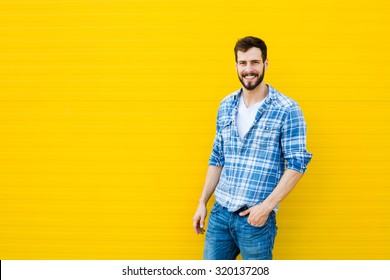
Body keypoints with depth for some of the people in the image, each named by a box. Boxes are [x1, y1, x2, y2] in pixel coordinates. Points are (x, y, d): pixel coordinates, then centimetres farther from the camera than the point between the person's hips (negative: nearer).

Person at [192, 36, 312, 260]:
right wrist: (203, 202, 11)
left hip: (256, 217, -5)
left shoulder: (287, 110, -9)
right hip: (220, 212, 5)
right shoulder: (226, 106, 8)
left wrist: (267, 206, -16)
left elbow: (297, 164, -10)